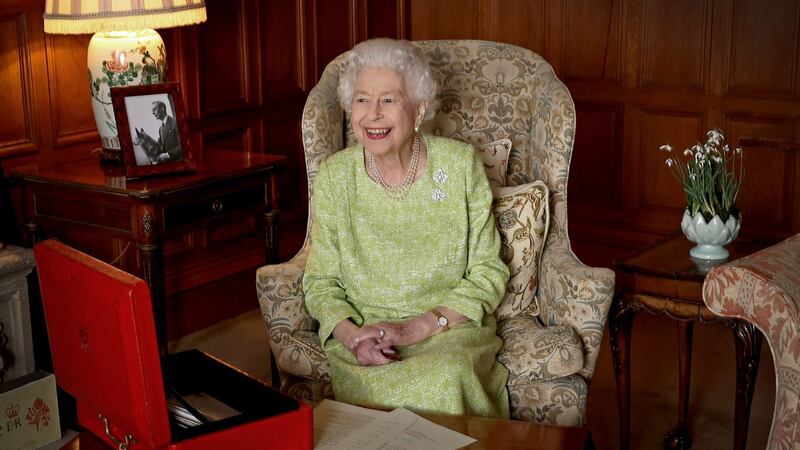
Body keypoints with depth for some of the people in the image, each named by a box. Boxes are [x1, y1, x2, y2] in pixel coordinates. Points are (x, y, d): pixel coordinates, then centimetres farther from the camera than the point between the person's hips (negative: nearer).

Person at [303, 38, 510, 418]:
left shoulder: (460, 164, -2)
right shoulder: (334, 176, 1)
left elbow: (488, 274, -1)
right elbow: (321, 282, 5)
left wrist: (417, 327, -14)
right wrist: (351, 335, -17)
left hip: (451, 329, 0)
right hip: (362, 329, 0)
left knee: (446, 378, -33)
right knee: (376, 388, -33)